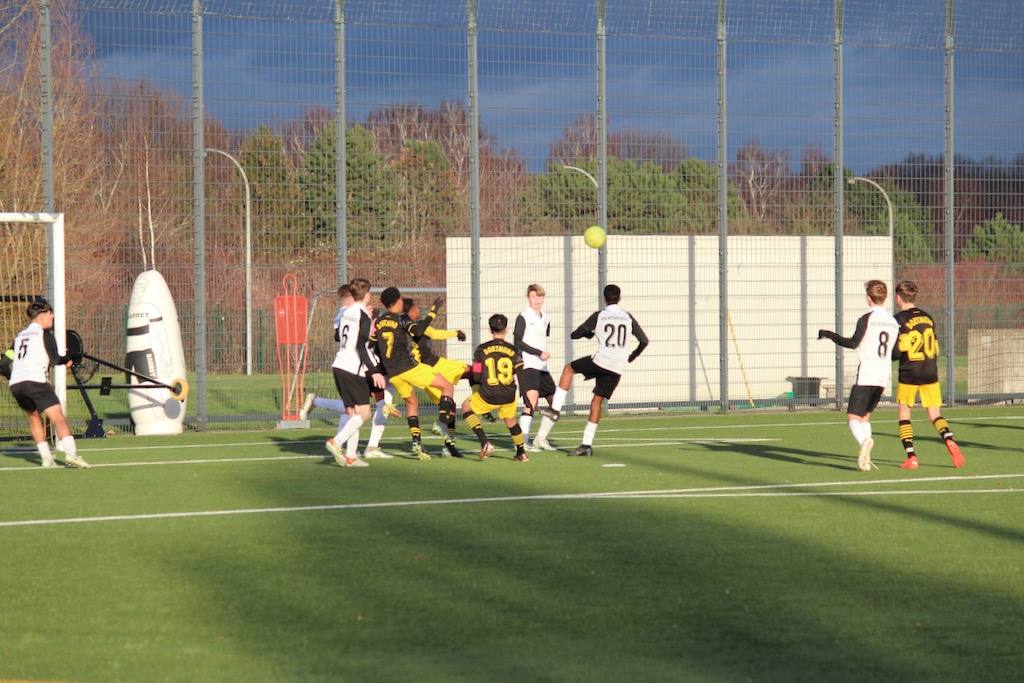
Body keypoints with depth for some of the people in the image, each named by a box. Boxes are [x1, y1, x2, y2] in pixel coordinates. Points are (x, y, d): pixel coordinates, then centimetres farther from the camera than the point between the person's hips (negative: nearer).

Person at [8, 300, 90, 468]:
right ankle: (70, 453, -30)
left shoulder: (19, 336, 23)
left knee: (33, 416, 25)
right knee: (57, 416, -12)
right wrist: (66, 360, 20)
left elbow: (7, 363, 27)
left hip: (15, 384, 6)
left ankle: (46, 457, 18)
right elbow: (53, 359, 1)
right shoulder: (45, 333, 5)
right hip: (35, 381, -6)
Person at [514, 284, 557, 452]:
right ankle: (523, 442, -25)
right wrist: (539, 353, -15)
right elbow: (517, 342, -11)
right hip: (527, 366, -8)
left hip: (542, 367, 8)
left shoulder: (545, 319, 16)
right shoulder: (523, 317, -6)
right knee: (532, 401, -22)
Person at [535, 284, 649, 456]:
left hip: (600, 362, -4)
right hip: (617, 369, 4)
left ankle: (555, 409, 10)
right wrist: (630, 357, 25)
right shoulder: (628, 318, 10)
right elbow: (644, 341, 11)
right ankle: (587, 444, 9)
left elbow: (574, 335, 6)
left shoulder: (598, 316, 1)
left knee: (568, 369, 20)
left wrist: (589, 333, 28)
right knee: (597, 401, 12)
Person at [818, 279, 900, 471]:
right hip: (884, 375, 6)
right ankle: (865, 459, 7)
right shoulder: (893, 322, 9)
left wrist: (830, 335, -7)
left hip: (866, 374, -6)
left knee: (853, 417, -5)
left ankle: (864, 440, -36)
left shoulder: (866, 319, -9)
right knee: (865, 416, 18)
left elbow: (853, 342, -18)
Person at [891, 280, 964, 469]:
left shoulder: (900, 319, -9)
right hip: (930, 373, 4)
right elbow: (935, 349, 13)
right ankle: (949, 440, -21)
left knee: (904, 413, 8)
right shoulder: (928, 318, 9)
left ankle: (911, 457, -2)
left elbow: (897, 351, -14)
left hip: (909, 374, -4)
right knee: (934, 414, 8)